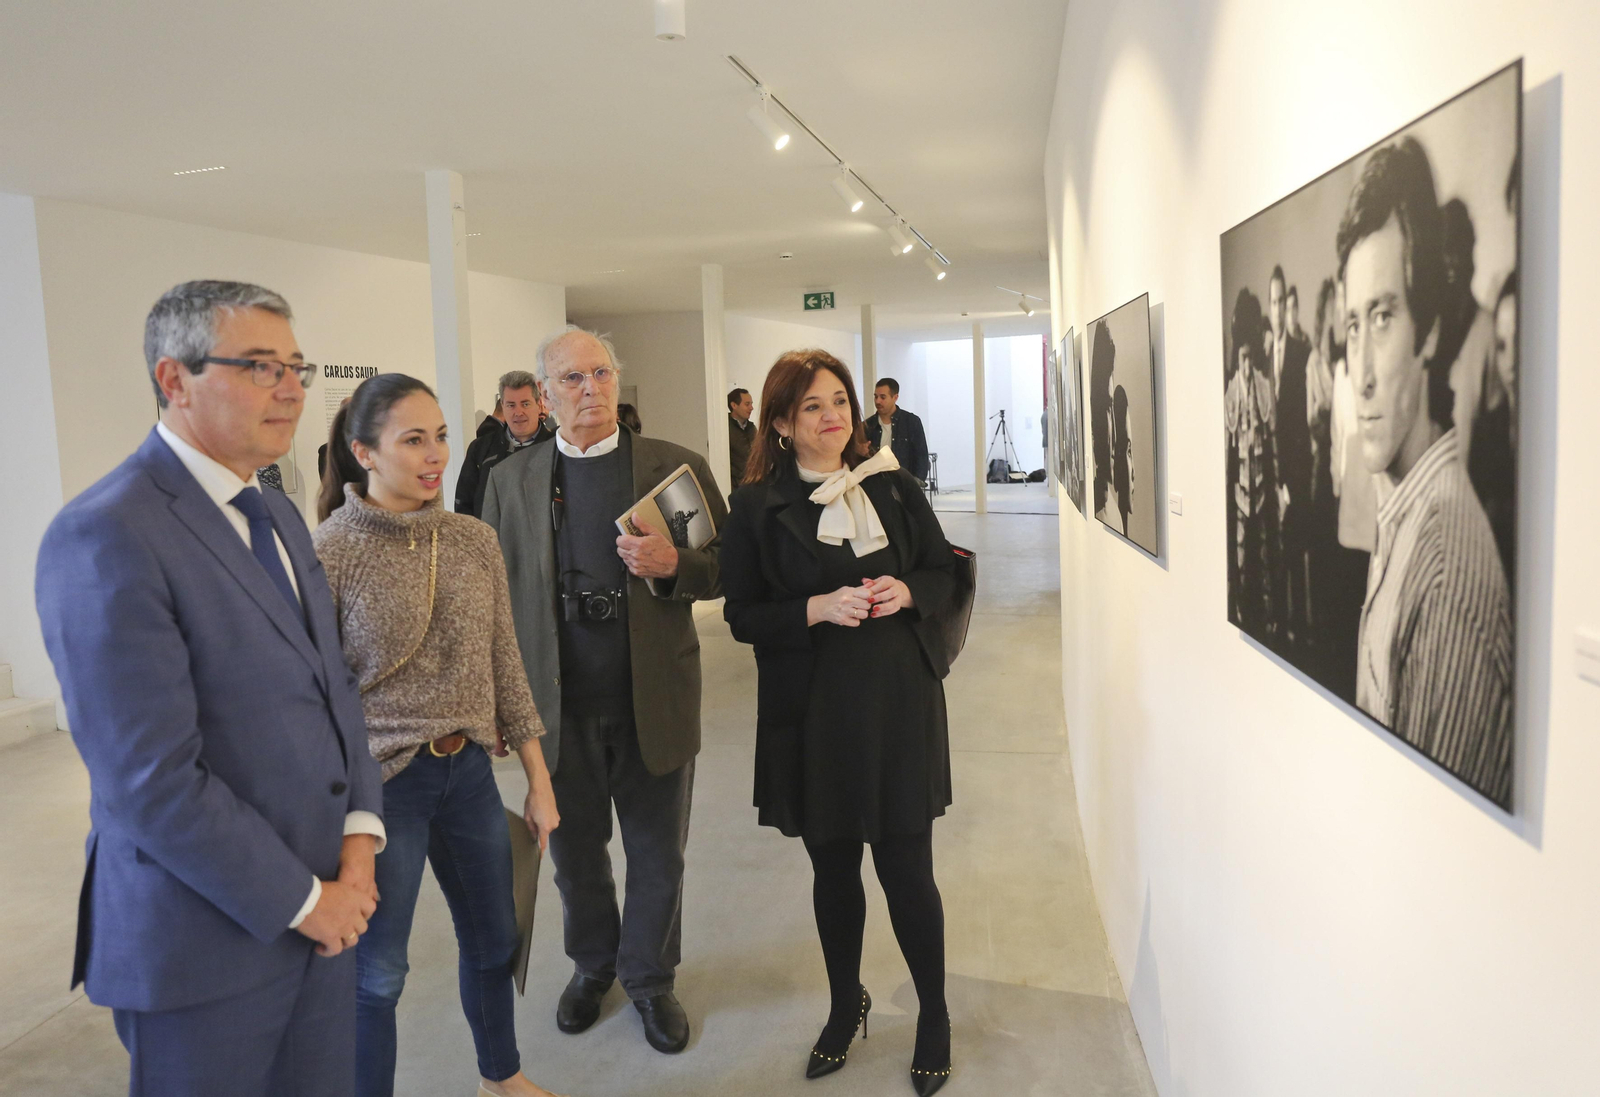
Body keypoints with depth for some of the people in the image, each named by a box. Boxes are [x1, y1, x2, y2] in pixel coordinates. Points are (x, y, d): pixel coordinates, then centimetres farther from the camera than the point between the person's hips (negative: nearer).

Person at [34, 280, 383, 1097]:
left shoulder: (276, 517, 8)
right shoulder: (106, 538, -19)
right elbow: (149, 786, -22)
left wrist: (358, 836, -2)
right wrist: (304, 901, -14)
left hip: (323, 907, 7)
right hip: (209, 937, -7)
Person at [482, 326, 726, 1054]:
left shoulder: (675, 466, -1)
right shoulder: (510, 479, 3)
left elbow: (727, 566, -1)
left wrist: (672, 566, -22)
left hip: (655, 702, -1)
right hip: (560, 707, 1)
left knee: (658, 856, 13)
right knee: (575, 851, 17)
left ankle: (650, 978, 36)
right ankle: (592, 965, 43)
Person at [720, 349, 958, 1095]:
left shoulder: (893, 484, 2)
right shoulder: (757, 505, -3)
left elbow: (943, 571, 9)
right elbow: (742, 615, -4)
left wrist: (905, 592, -13)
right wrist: (818, 608, -19)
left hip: (898, 700, 0)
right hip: (811, 711, 0)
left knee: (906, 867, 4)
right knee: (834, 868, 15)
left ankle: (934, 1018, 29)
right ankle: (846, 1006, 39)